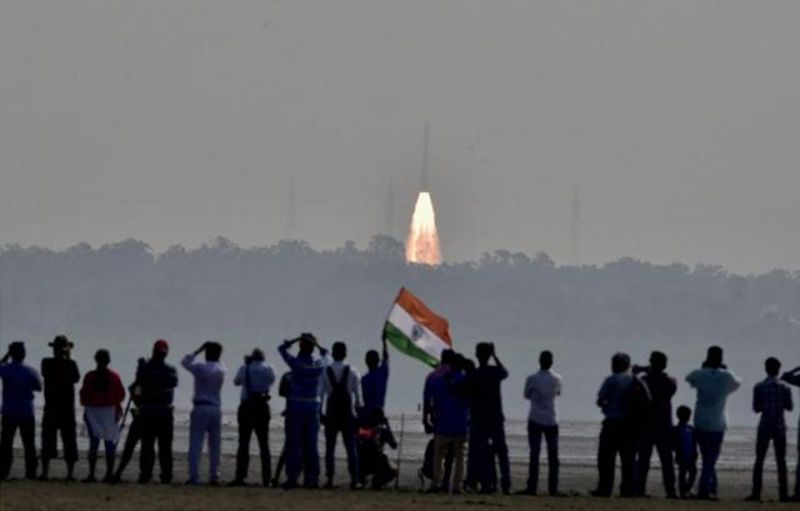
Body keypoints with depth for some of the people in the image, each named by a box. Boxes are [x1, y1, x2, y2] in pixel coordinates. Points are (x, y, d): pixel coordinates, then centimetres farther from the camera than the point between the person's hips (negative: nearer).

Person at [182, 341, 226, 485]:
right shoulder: (221, 370, 6)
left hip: (200, 408, -4)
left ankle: (193, 477, -11)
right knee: (214, 446, 8)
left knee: (195, 445, -4)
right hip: (216, 409, 4)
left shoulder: (200, 368, -8)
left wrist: (199, 350, 13)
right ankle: (214, 477, 6)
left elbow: (185, 362, 10)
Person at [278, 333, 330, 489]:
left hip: (296, 408, -3)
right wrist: (317, 345, 14)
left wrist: (297, 340, 5)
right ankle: (312, 478, 7)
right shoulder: (319, 364, -1)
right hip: (313, 408, 3)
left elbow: (282, 349, 6)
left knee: (293, 445, -2)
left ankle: (292, 477, -7)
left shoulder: (296, 363, -10)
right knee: (311, 445, 8)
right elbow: (326, 355, 23)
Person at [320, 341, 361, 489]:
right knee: (351, 447, 0)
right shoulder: (352, 372, -2)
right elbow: (358, 393, 0)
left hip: (331, 414, 0)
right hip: (347, 413, 0)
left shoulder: (325, 372, -2)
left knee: (330, 447, 5)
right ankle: (354, 479, -7)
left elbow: (320, 393, -2)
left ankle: (329, 479, -1)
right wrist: (358, 408, 13)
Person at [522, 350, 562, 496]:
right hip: (551, 420, 1)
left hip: (535, 420, -1)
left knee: (534, 454, 0)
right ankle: (553, 488, 2)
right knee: (553, 455, 4)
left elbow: (527, 395, 7)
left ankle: (532, 487, -4)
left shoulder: (532, 379, -8)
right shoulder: (556, 378, -3)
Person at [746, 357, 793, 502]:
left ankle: (756, 493, -3)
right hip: (780, 427, 1)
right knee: (781, 460, 6)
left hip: (764, 427, -1)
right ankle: (783, 493, 2)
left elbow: (756, 408, -4)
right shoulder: (785, 388, -2)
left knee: (759, 460, 3)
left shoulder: (759, 387, -5)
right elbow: (789, 407, 3)